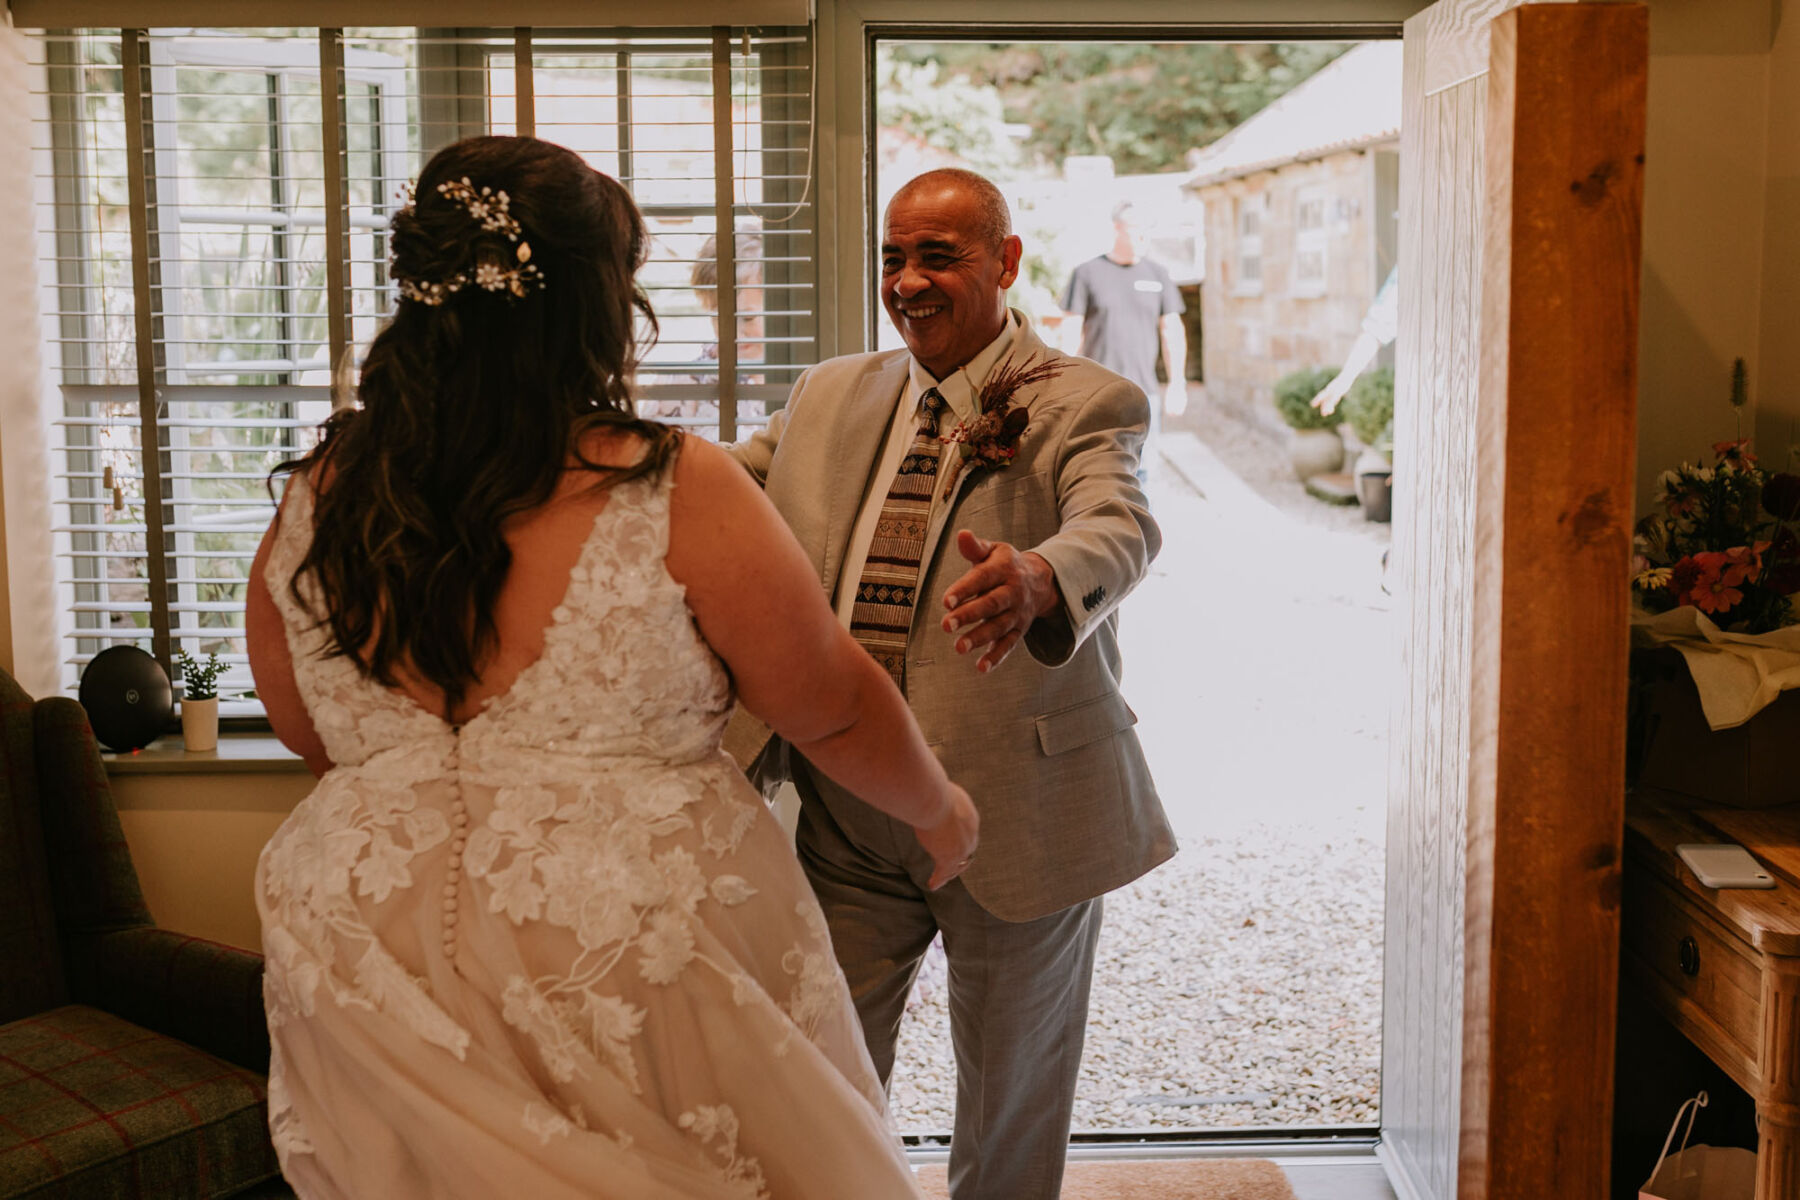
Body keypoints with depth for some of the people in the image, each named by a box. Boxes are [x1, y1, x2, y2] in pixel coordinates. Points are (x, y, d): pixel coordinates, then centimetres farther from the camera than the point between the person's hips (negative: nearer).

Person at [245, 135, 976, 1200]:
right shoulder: (678, 492, -16)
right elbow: (834, 710, -6)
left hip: (361, 951, 4)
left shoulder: (316, 503, -2)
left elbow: (315, 739, 12)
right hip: (635, 967, -4)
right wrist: (940, 810, 13)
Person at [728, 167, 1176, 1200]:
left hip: (1015, 815, -3)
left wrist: (1037, 579, -50)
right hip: (843, 814, 4)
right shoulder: (831, 396, 9)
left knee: (1014, 1095, 15)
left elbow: (1119, 530, -27)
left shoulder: (1090, 404, -8)